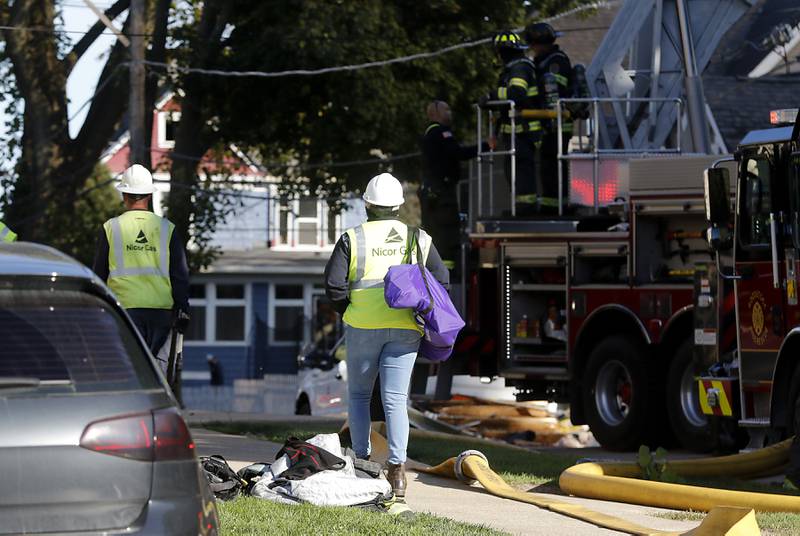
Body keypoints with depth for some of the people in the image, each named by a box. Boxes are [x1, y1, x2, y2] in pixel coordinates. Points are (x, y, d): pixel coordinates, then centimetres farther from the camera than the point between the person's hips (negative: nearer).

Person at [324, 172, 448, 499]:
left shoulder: (352, 239, -1)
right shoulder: (418, 239, 7)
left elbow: (334, 285, -7)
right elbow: (441, 281, 6)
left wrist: (348, 311, 9)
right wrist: (419, 311, 16)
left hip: (363, 326, -1)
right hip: (405, 329, 1)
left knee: (359, 395, 15)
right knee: (395, 399, -1)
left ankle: (361, 460, 12)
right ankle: (397, 466, -15)